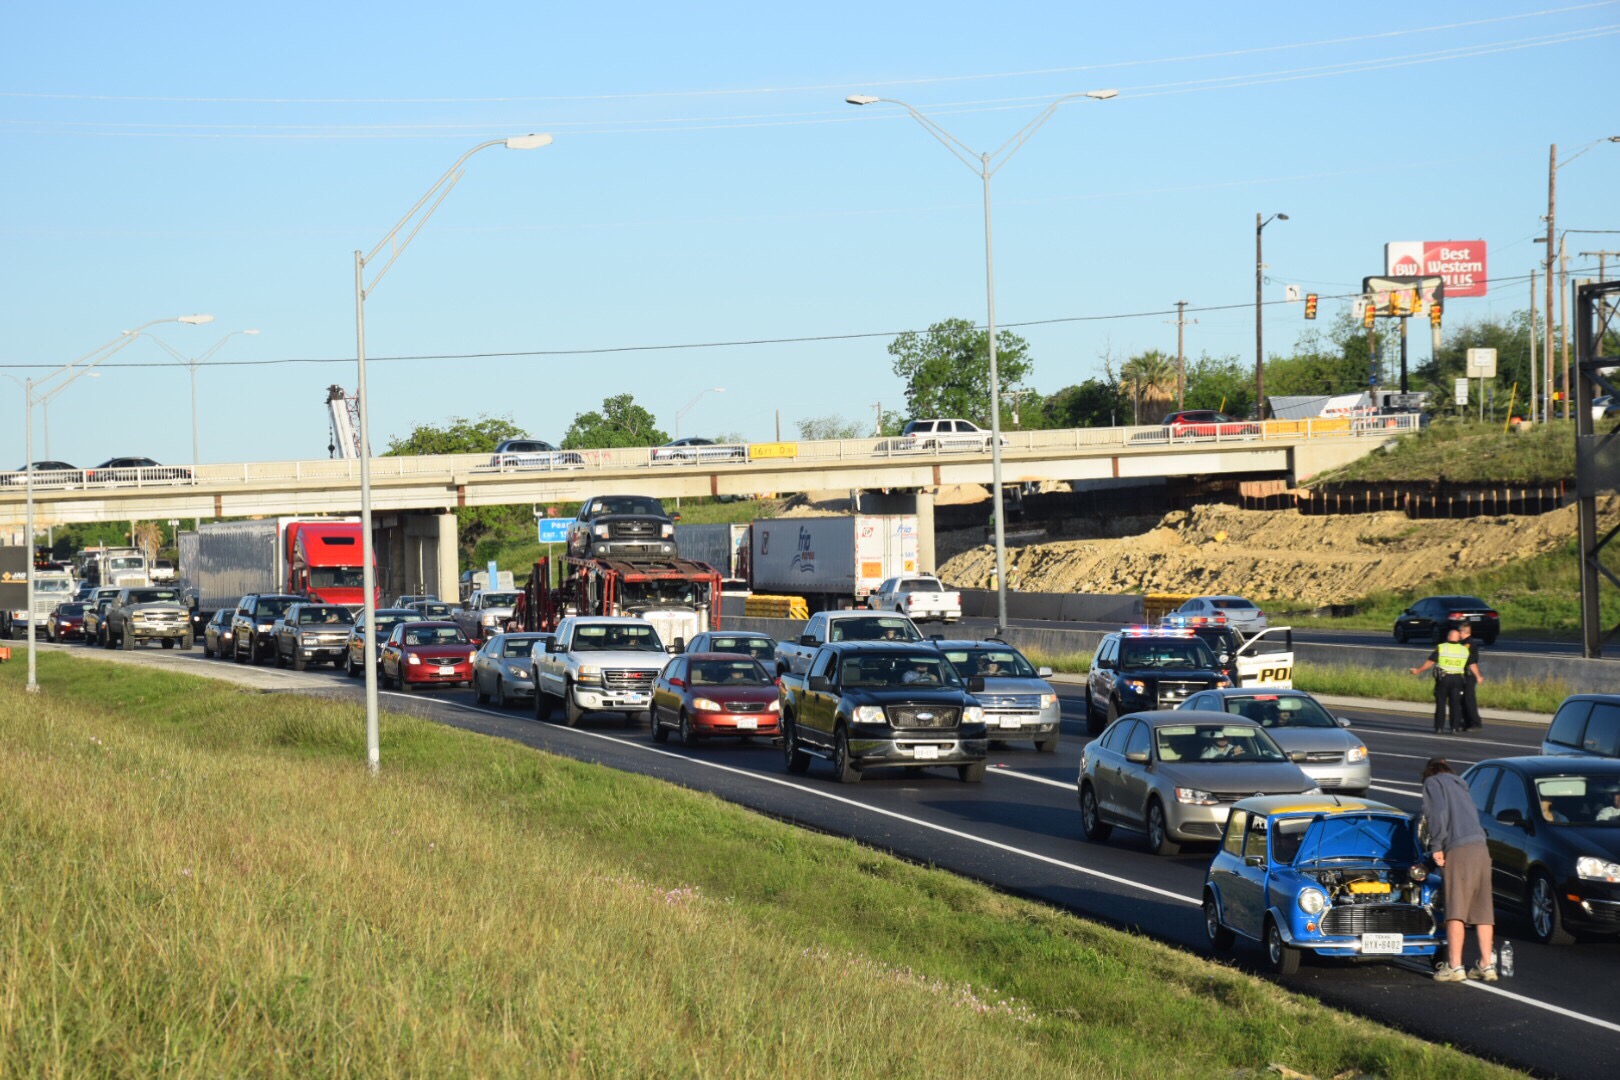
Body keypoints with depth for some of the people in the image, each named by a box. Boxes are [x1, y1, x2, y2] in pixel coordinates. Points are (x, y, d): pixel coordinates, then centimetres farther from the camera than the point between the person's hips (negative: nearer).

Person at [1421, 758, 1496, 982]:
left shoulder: (1433, 782, 9)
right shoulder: (1460, 786, 31)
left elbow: (1438, 813, -8)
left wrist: (1436, 846, -6)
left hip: (1459, 849, -7)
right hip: (1481, 847, 7)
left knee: (1456, 911, -8)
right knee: (1482, 910, 8)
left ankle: (1454, 966, -12)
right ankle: (1487, 965, 8)